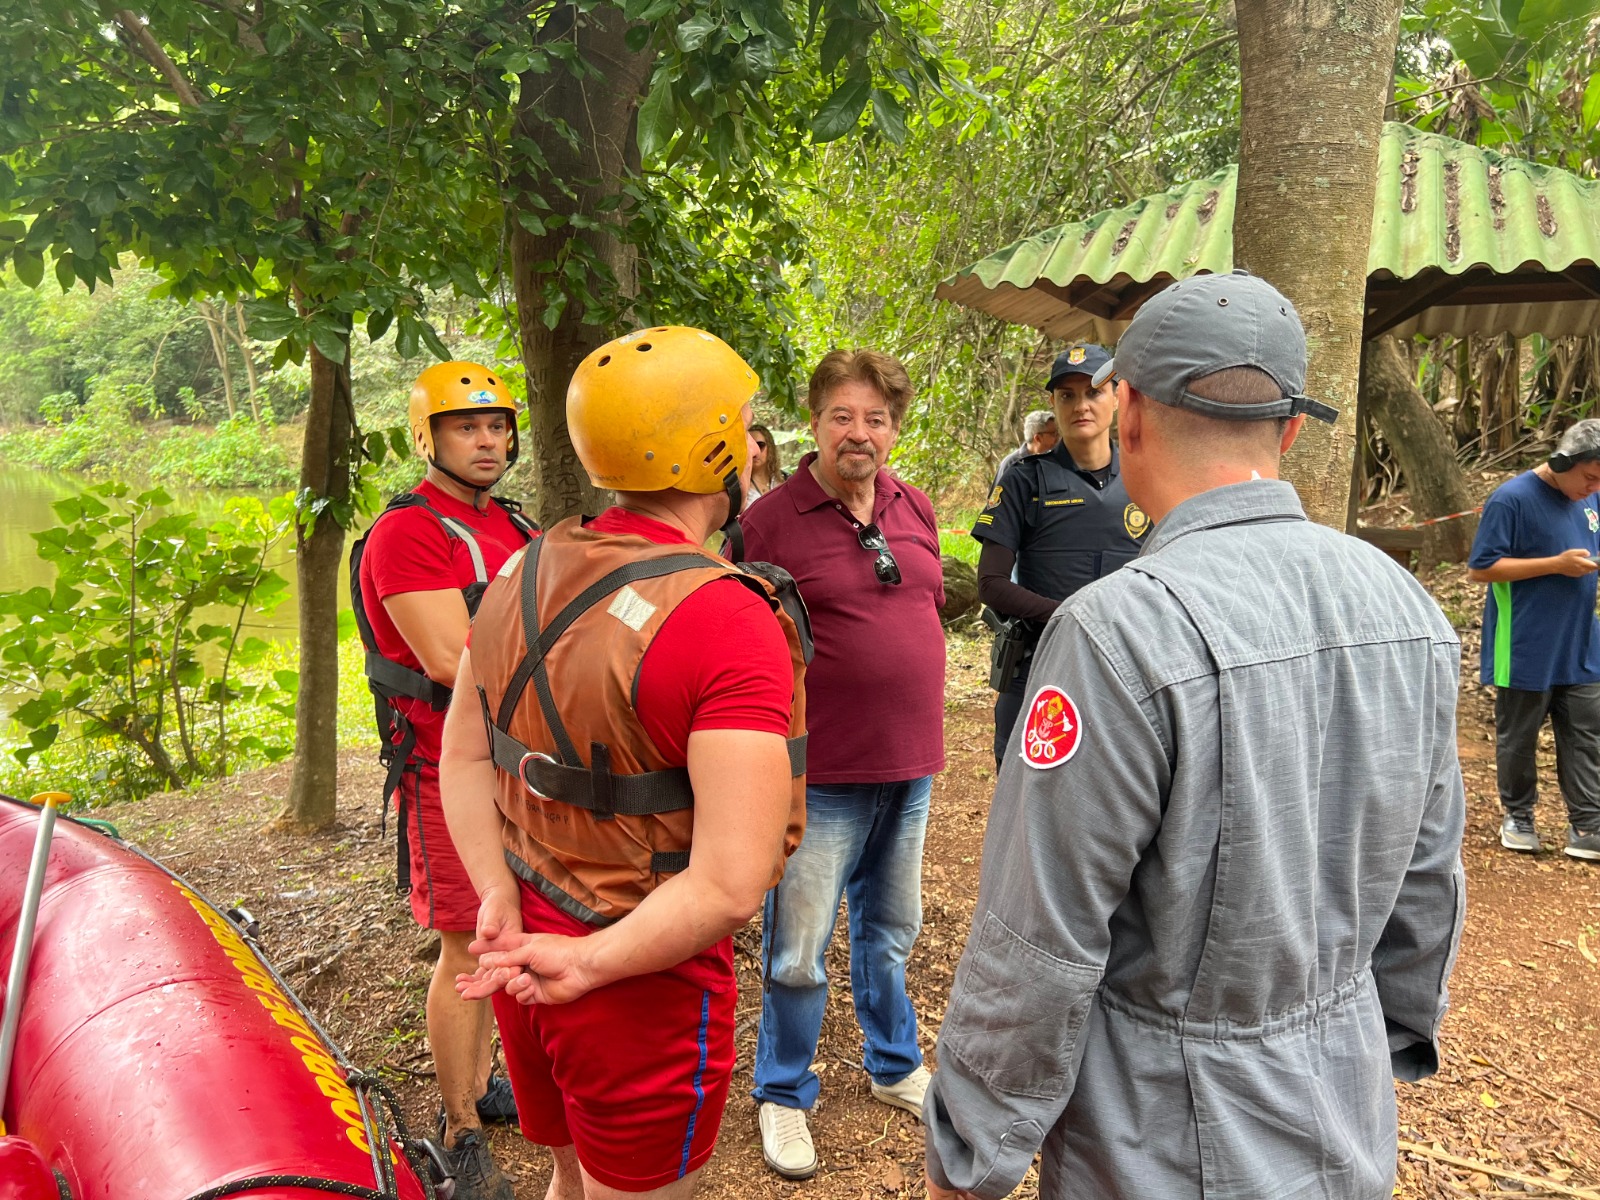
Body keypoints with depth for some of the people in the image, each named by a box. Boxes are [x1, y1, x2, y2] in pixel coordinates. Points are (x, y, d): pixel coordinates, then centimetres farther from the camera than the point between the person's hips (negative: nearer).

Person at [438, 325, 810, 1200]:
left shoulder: (523, 570, -2)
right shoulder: (727, 622, -25)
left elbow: (465, 756, 6)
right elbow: (730, 884, -29)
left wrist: (500, 901, -1)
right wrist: (592, 963, -18)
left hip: (525, 948, 7)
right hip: (644, 985, -6)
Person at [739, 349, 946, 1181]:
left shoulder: (915, 510, 4)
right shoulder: (769, 522, -13)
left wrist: (922, 726, 15)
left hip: (910, 767, 6)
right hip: (820, 774, -5)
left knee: (890, 931, 22)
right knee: (796, 952, 7)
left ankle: (895, 1066, 43)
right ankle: (782, 1094, 29)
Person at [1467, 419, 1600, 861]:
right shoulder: (1512, 499, -14)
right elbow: (1480, 568, -15)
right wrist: (1557, 564, -20)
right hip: (1526, 652, -6)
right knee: (1518, 739, 9)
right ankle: (1518, 818, 24)